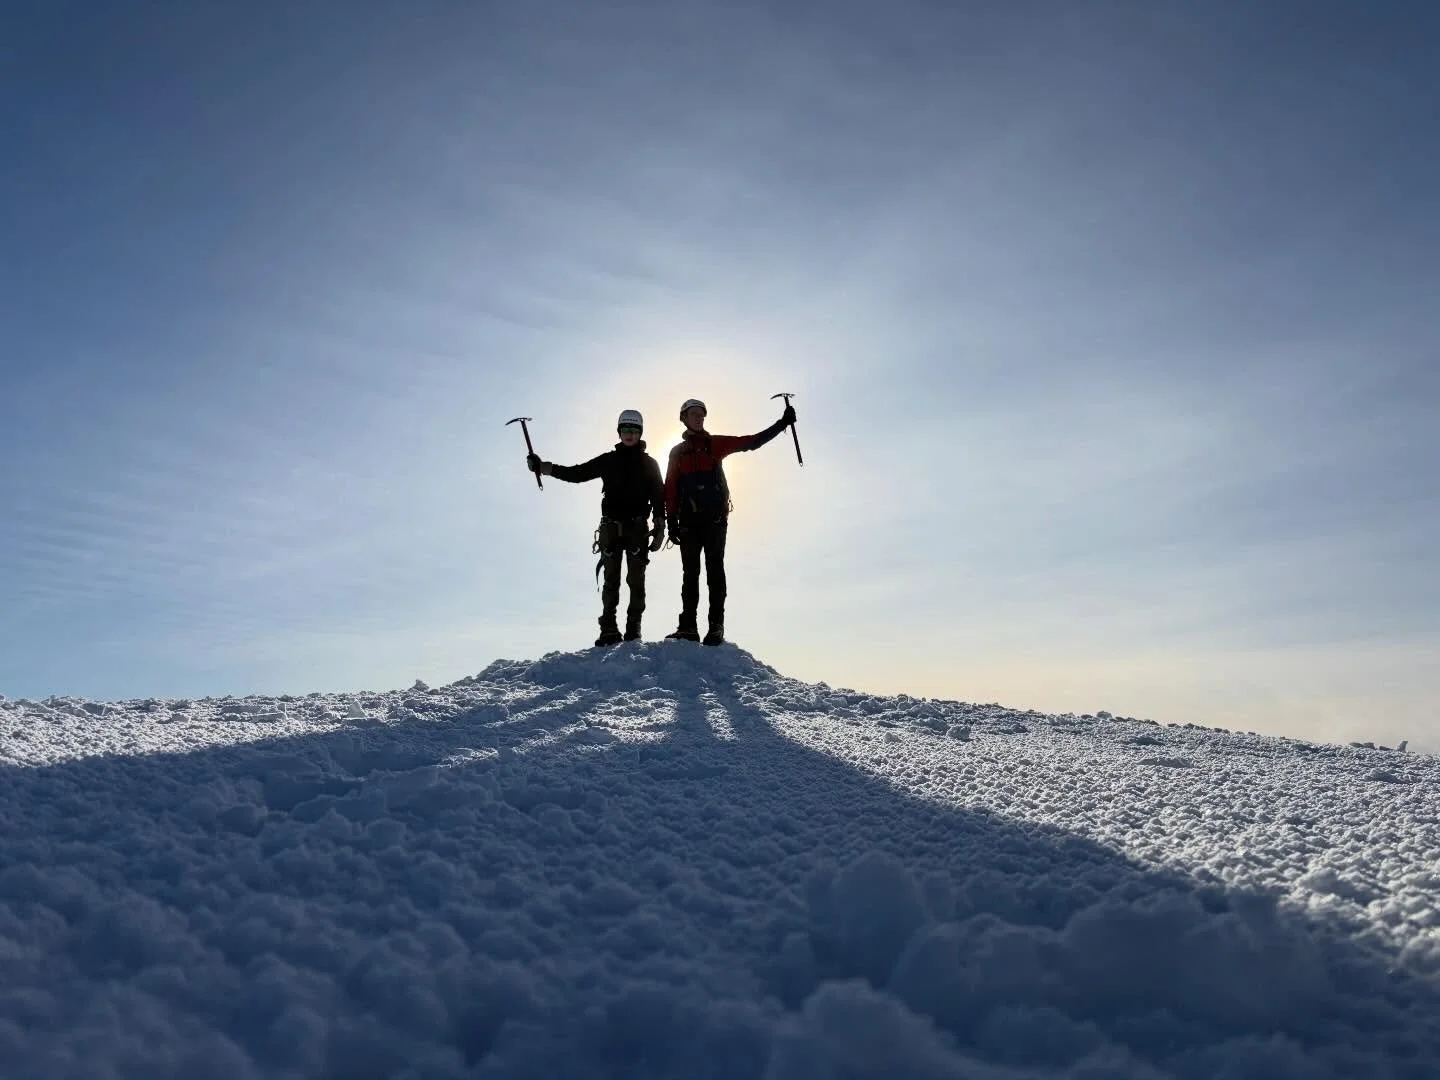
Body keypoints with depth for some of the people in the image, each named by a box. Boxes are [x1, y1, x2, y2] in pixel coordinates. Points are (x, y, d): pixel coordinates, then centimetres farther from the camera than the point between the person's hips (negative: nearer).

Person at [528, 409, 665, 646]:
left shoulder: (649, 463, 9)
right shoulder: (608, 460, 12)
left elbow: (659, 497, 6)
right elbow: (576, 473, 11)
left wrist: (660, 528, -3)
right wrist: (543, 467, 2)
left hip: (638, 528, -1)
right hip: (611, 526, 1)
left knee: (636, 579, -5)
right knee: (611, 580, -1)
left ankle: (633, 628, 0)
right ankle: (609, 629, -1)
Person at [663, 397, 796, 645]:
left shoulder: (715, 444, 11)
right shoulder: (677, 452, 14)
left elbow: (752, 442, 7)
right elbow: (670, 490, 9)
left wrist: (782, 423, 0)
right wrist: (672, 521, 0)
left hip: (715, 519, -1)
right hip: (689, 520, 1)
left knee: (715, 570, -5)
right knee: (690, 573, 1)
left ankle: (716, 627, -7)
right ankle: (688, 627, 1)